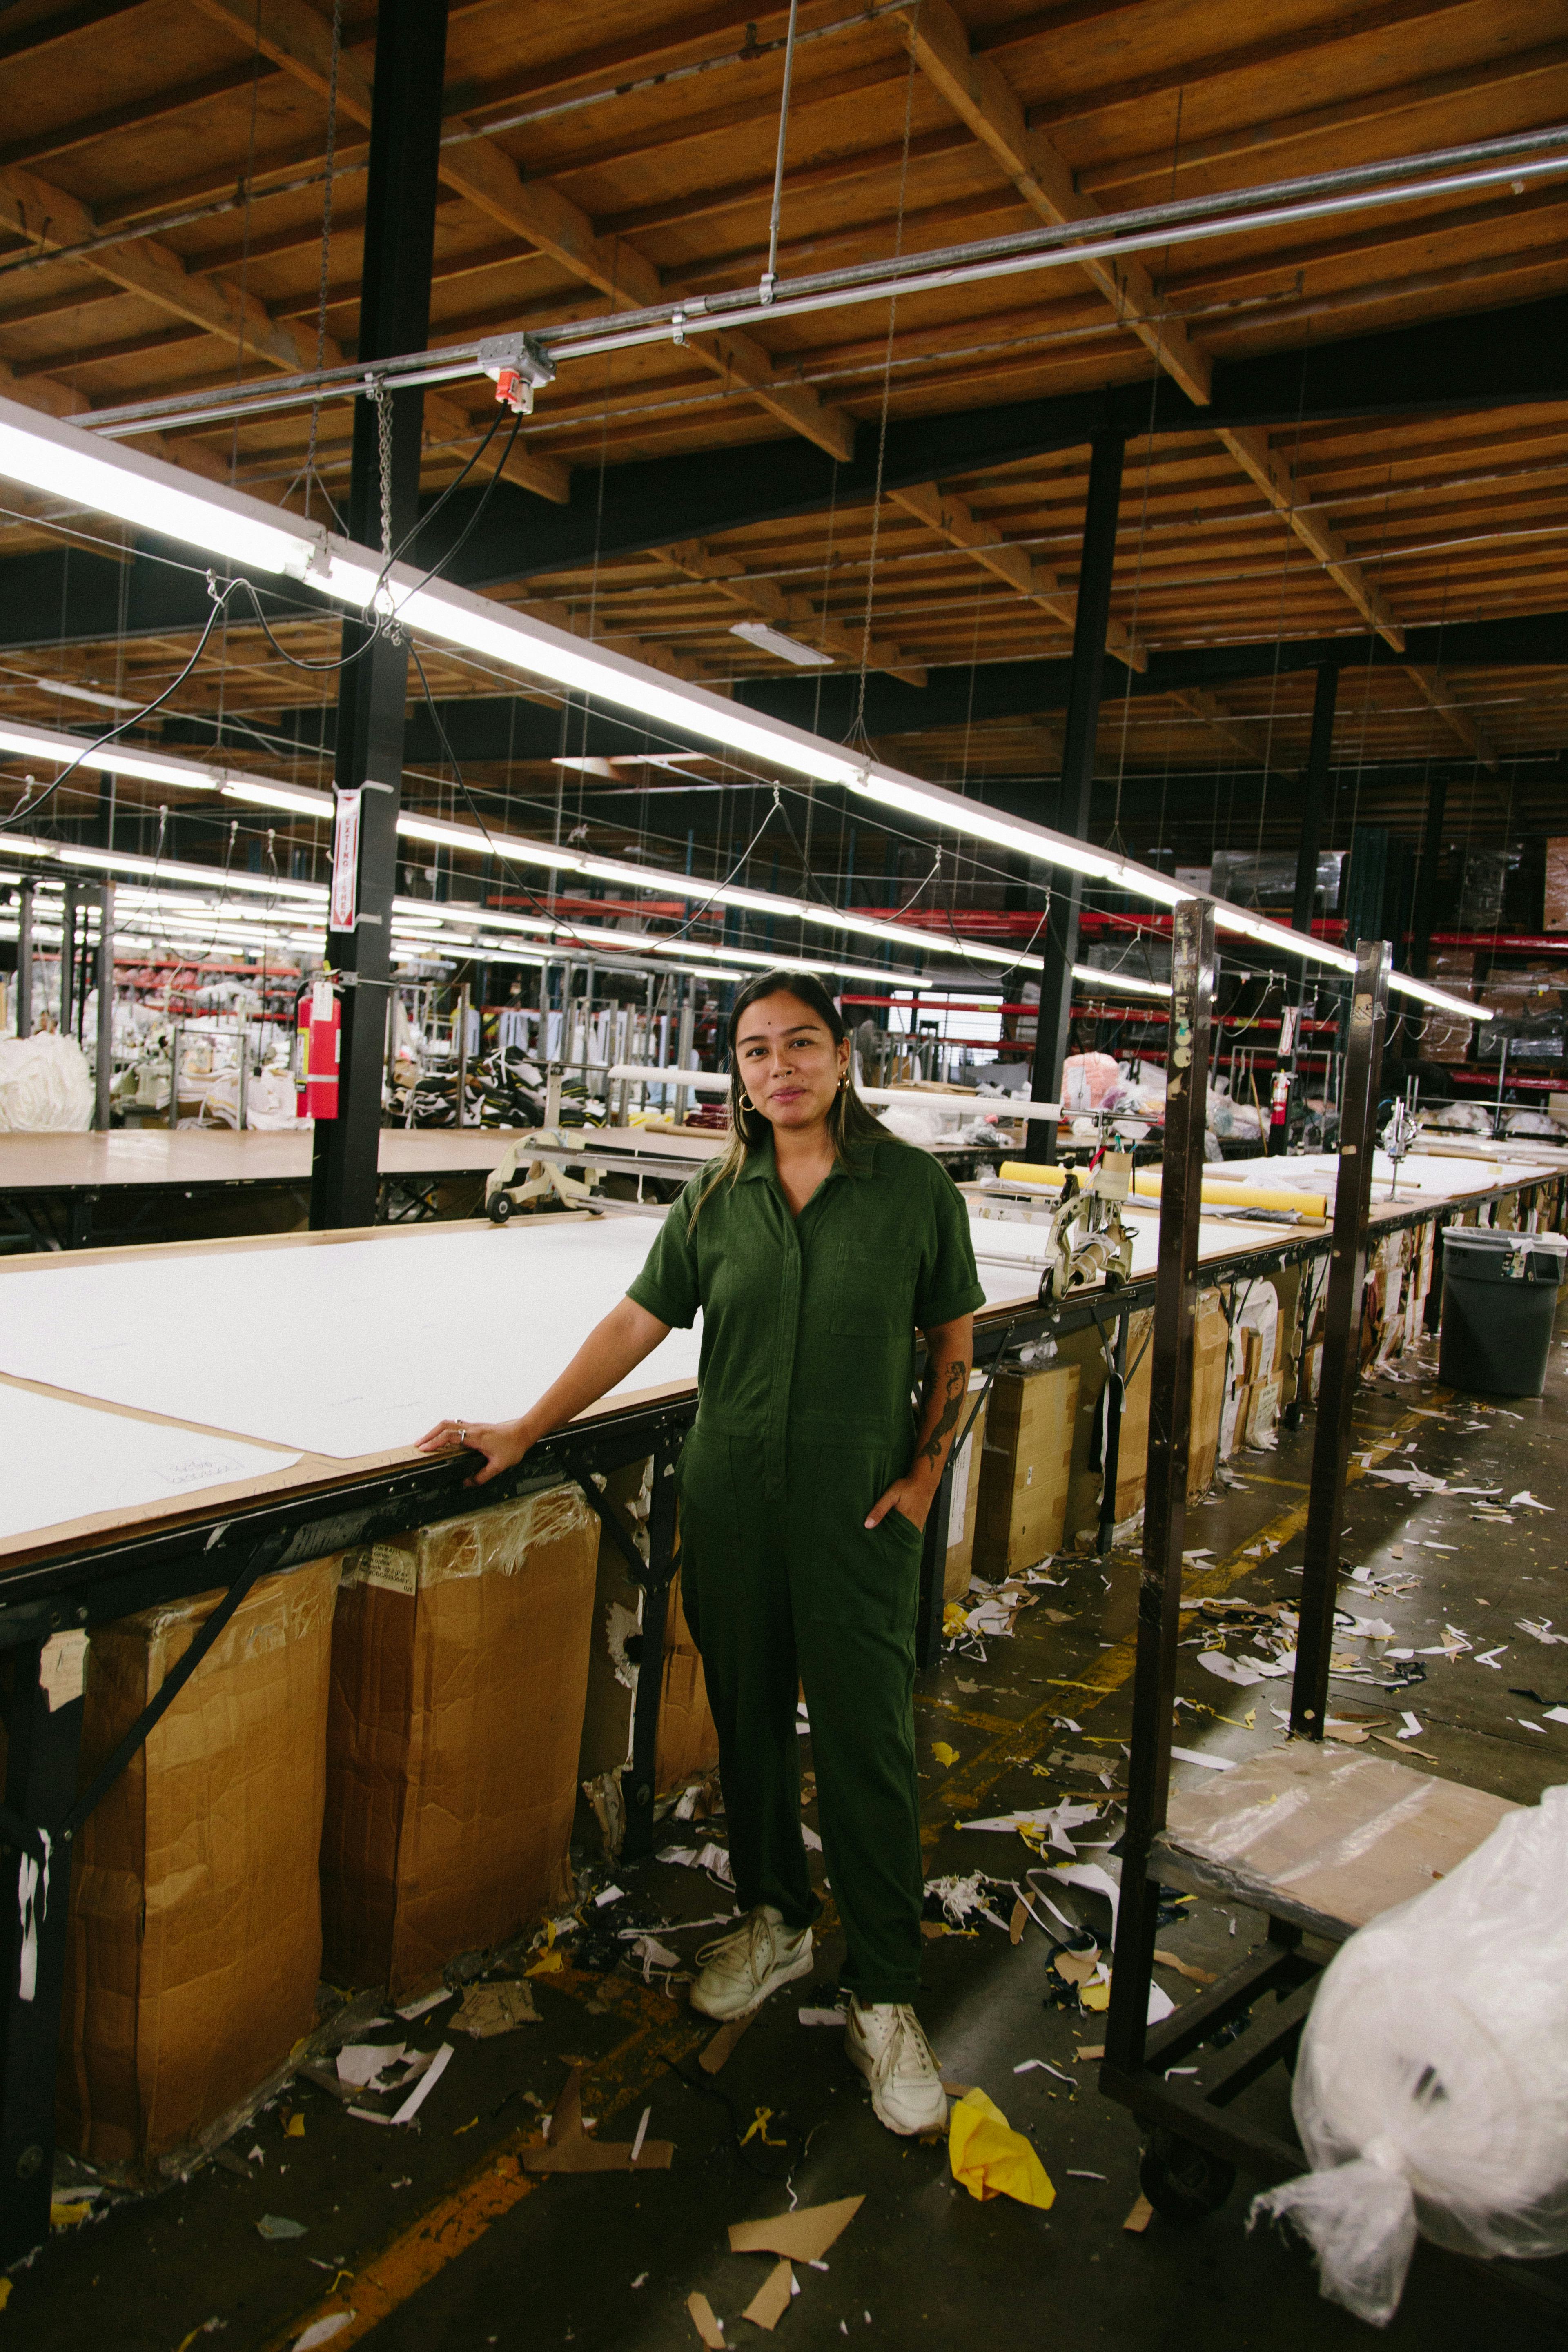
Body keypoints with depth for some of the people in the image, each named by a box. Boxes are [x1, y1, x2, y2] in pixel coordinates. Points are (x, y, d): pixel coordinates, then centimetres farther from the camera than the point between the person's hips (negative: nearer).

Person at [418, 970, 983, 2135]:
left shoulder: (912, 1187, -5)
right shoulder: (718, 1197, 1)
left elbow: (954, 1339, 2)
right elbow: (640, 1320, 4)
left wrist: (924, 1471, -5)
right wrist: (524, 1429, 2)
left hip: (859, 1513, -3)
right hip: (732, 1503, 3)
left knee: (868, 1747, 1)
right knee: (748, 1720, 16)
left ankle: (885, 2000, 18)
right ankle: (774, 1920, 39)